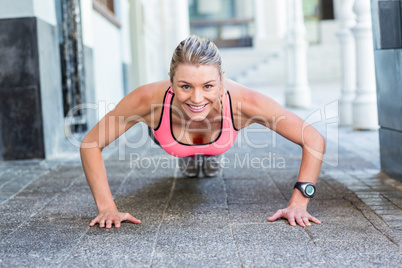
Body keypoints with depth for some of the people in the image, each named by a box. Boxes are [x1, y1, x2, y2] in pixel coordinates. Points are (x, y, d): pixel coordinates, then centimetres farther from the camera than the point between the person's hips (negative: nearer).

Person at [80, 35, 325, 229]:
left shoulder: (243, 102, -48)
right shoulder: (149, 100, -48)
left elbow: (315, 140, -38)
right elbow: (91, 144, -35)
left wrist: (298, 204, -42)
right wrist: (107, 208, -39)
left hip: (220, 141, 1)